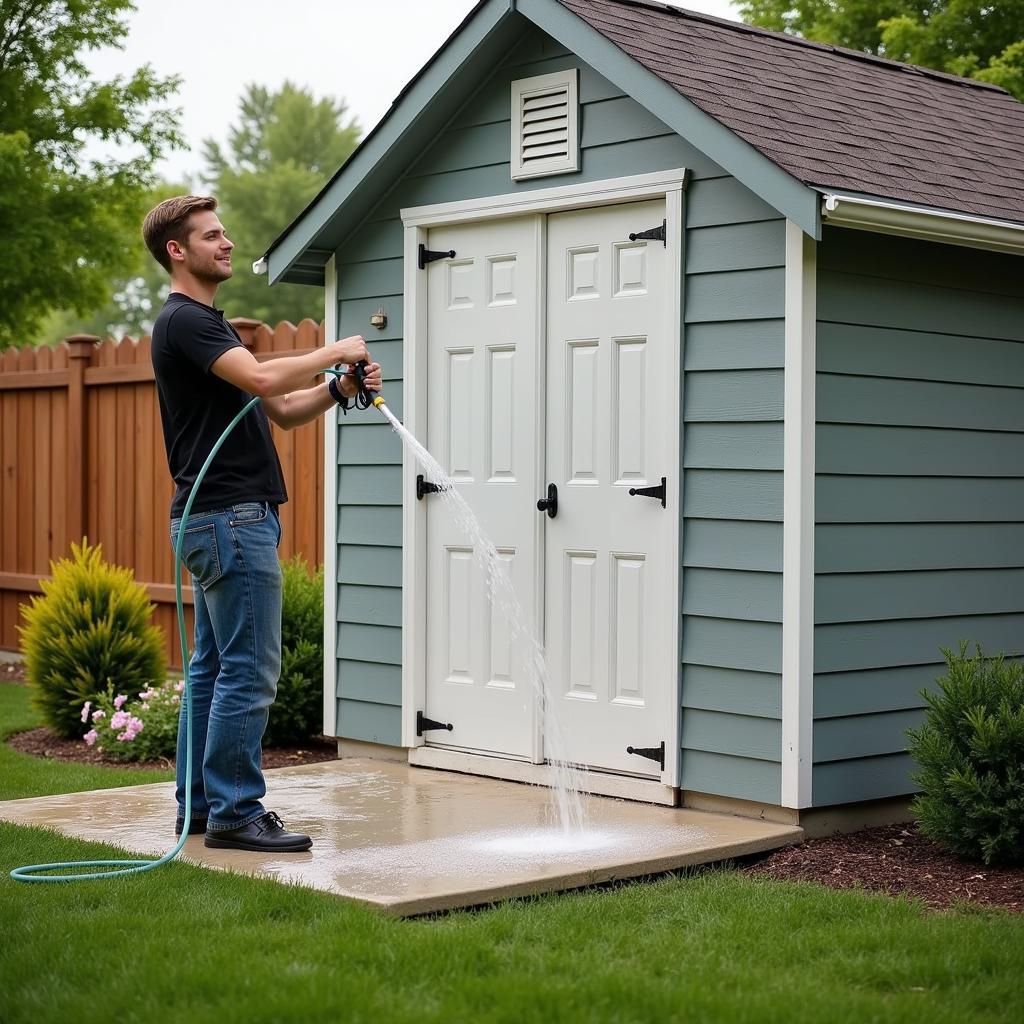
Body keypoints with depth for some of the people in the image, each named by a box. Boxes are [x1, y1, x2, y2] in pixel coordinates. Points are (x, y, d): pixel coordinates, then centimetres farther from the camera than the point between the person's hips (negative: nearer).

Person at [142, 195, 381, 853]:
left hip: (216, 519, 11)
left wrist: (338, 388, 0)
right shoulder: (185, 320, -12)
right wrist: (334, 351, -12)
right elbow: (265, 379, -28)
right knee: (249, 672, -8)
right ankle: (235, 814, -2)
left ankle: (199, 805, 18)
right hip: (230, 518, -11)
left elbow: (279, 412, 18)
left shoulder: (208, 322, 21)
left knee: (215, 668, 12)